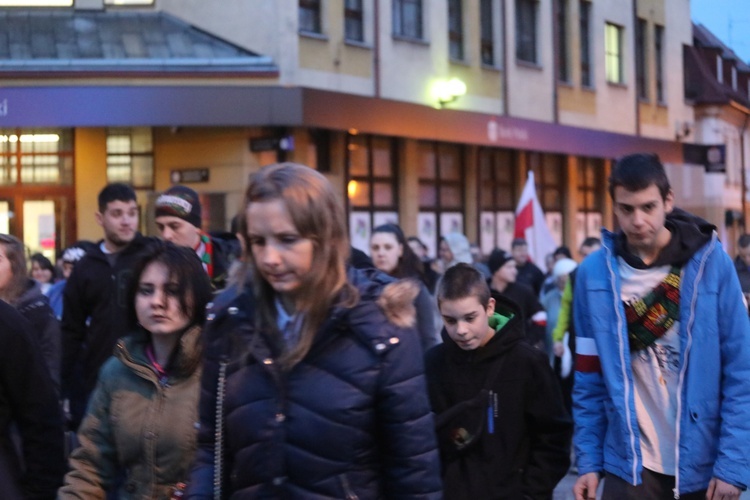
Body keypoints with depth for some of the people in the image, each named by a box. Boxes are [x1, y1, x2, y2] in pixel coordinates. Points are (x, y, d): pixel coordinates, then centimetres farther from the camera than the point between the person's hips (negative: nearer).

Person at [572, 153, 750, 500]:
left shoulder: (712, 262, -7)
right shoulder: (594, 272, -3)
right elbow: (589, 378, 3)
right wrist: (589, 460, -1)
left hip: (705, 464, 0)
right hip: (630, 465, 1)